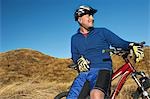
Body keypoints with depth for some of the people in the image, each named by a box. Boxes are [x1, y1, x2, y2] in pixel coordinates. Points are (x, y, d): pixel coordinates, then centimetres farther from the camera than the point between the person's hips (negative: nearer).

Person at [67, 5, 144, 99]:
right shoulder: (75, 38, 19)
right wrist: (79, 60, -5)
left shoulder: (102, 32, 11)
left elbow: (121, 42, 8)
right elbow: (74, 56, 19)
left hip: (102, 70, -3)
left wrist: (133, 46, -13)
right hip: (84, 74, 4)